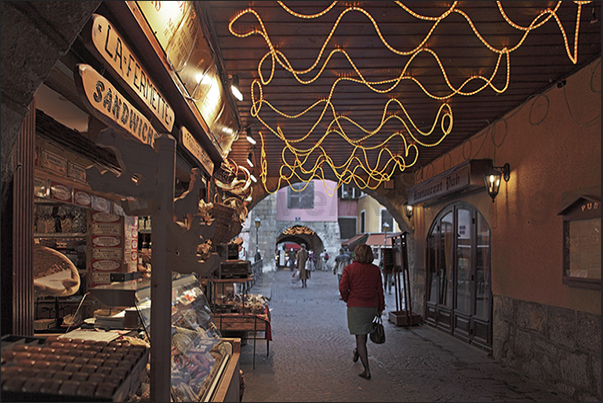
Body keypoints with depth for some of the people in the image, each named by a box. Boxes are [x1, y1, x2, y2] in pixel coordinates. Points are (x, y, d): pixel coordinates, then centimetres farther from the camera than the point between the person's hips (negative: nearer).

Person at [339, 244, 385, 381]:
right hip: (372, 306, 4)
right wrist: (380, 308, 14)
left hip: (355, 306, -4)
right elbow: (380, 290, 6)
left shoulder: (350, 268, -6)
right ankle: (358, 352, 48)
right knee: (364, 330, 28)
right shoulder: (375, 269, 2)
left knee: (360, 337, 0)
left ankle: (367, 370, 0)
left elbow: (343, 288, -11)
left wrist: (347, 299, 9)